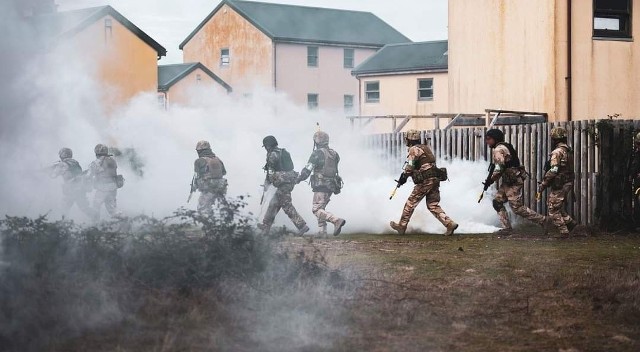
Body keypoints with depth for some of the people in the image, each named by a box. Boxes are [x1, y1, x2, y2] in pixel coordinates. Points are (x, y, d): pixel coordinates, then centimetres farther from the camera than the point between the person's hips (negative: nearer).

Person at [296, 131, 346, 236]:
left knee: (316, 209, -9)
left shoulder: (317, 154, -11)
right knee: (321, 208, 18)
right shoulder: (334, 154, 12)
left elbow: (308, 169, -13)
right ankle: (322, 231, 11)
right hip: (331, 186, 8)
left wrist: (298, 179, 0)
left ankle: (337, 221, -25)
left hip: (321, 185, -8)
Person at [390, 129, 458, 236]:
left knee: (411, 203, 4)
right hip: (435, 179, 8)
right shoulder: (426, 148, 22)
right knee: (433, 205, 9)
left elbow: (410, 166, -14)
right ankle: (450, 224, -5)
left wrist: (403, 178, -8)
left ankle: (402, 226, 13)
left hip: (425, 181, -8)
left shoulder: (414, 149, -6)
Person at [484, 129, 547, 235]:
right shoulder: (506, 147, 18)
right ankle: (507, 228, 7)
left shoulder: (498, 149, -14)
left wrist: (491, 179, -14)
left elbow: (499, 167, -24)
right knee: (497, 201, 8)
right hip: (508, 182, 11)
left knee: (517, 208, -9)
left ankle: (542, 220, -1)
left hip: (513, 182, -11)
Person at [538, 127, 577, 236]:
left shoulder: (557, 152, -18)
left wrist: (543, 184, -17)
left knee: (553, 209, 0)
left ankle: (563, 231, 0)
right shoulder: (569, 151, 10)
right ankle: (570, 222, 17)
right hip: (568, 184, 9)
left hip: (559, 185, -9)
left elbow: (553, 171, -23)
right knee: (558, 206, 22)